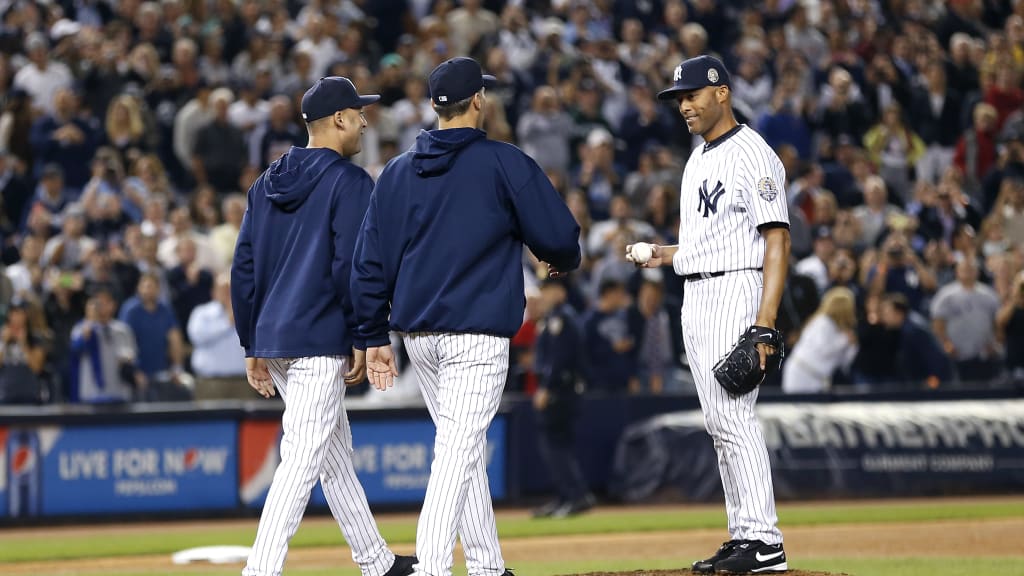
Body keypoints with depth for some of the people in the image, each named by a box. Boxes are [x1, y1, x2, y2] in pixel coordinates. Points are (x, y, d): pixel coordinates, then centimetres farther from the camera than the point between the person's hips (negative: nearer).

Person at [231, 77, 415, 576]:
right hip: (319, 340, -8)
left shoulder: (267, 184, 13)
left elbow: (243, 269, 12)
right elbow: (350, 268, -16)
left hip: (271, 341, 8)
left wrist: (252, 347, 15)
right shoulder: (349, 182, -8)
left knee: (335, 452, 18)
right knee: (303, 459, -10)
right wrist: (360, 341, -9)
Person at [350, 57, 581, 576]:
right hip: (477, 334, -6)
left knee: (462, 447, 18)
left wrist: (375, 337, 14)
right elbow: (560, 236, -5)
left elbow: (369, 262, 8)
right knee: (458, 454, -10)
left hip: (417, 334, 6)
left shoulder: (397, 172, 9)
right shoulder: (504, 164, -6)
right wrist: (561, 260, 19)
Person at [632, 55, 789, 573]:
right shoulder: (697, 161, 19)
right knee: (719, 422, 9)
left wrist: (766, 319, -24)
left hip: (736, 290, -10)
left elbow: (776, 240, -16)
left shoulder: (752, 155, -11)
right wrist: (668, 255, 8)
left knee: (733, 415, -15)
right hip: (696, 296, 10)